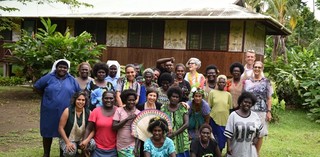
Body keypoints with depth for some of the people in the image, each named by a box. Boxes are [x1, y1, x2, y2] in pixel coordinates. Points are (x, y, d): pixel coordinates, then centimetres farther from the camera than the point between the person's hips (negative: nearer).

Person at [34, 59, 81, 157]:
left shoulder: (72, 80, 5)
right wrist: (46, 96, 3)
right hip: (50, 112, -1)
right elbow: (37, 87, 5)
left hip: (66, 113, 1)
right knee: (48, 132, 8)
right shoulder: (49, 78, 0)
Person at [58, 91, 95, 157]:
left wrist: (86, 141, -23)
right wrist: (68, 142, -18)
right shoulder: (68, 111, -11)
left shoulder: (88, 113, -4)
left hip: (82, 139, 3)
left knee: (92, 143, -28)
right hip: (68, 139, -2)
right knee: (70, 152, -34)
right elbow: (61, 128, -10)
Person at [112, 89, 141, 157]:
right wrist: (127, 119, -15)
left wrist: (136, 147, -8)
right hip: (121, 146, 0)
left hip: (133, 145, 0)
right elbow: (114, 127, -9)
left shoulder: (138, 113, 1)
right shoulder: (119, 110, -2)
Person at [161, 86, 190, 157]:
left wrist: (174, 133, -13)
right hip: (167, 139, 0)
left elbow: (186, 123, -6)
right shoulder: (164, 108, 4)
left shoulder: (183, 108, 2)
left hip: (181, 140, 0)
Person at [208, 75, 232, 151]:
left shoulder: (228, 94, 5)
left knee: (222, 139, 7)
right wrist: (208, 119, 0)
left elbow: (230, 108, 8)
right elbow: (209, 107, 2)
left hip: (225, 120, 2)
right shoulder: (212, 92, 1)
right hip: (214, 119, -1)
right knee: (215, 139, 6)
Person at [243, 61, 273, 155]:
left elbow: (269, 98, 2)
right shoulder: (247, 82, 6)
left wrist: (269, 111, -4)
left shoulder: (266, 82, 1)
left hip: (261, 112, -1)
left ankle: (256, 153, 20)